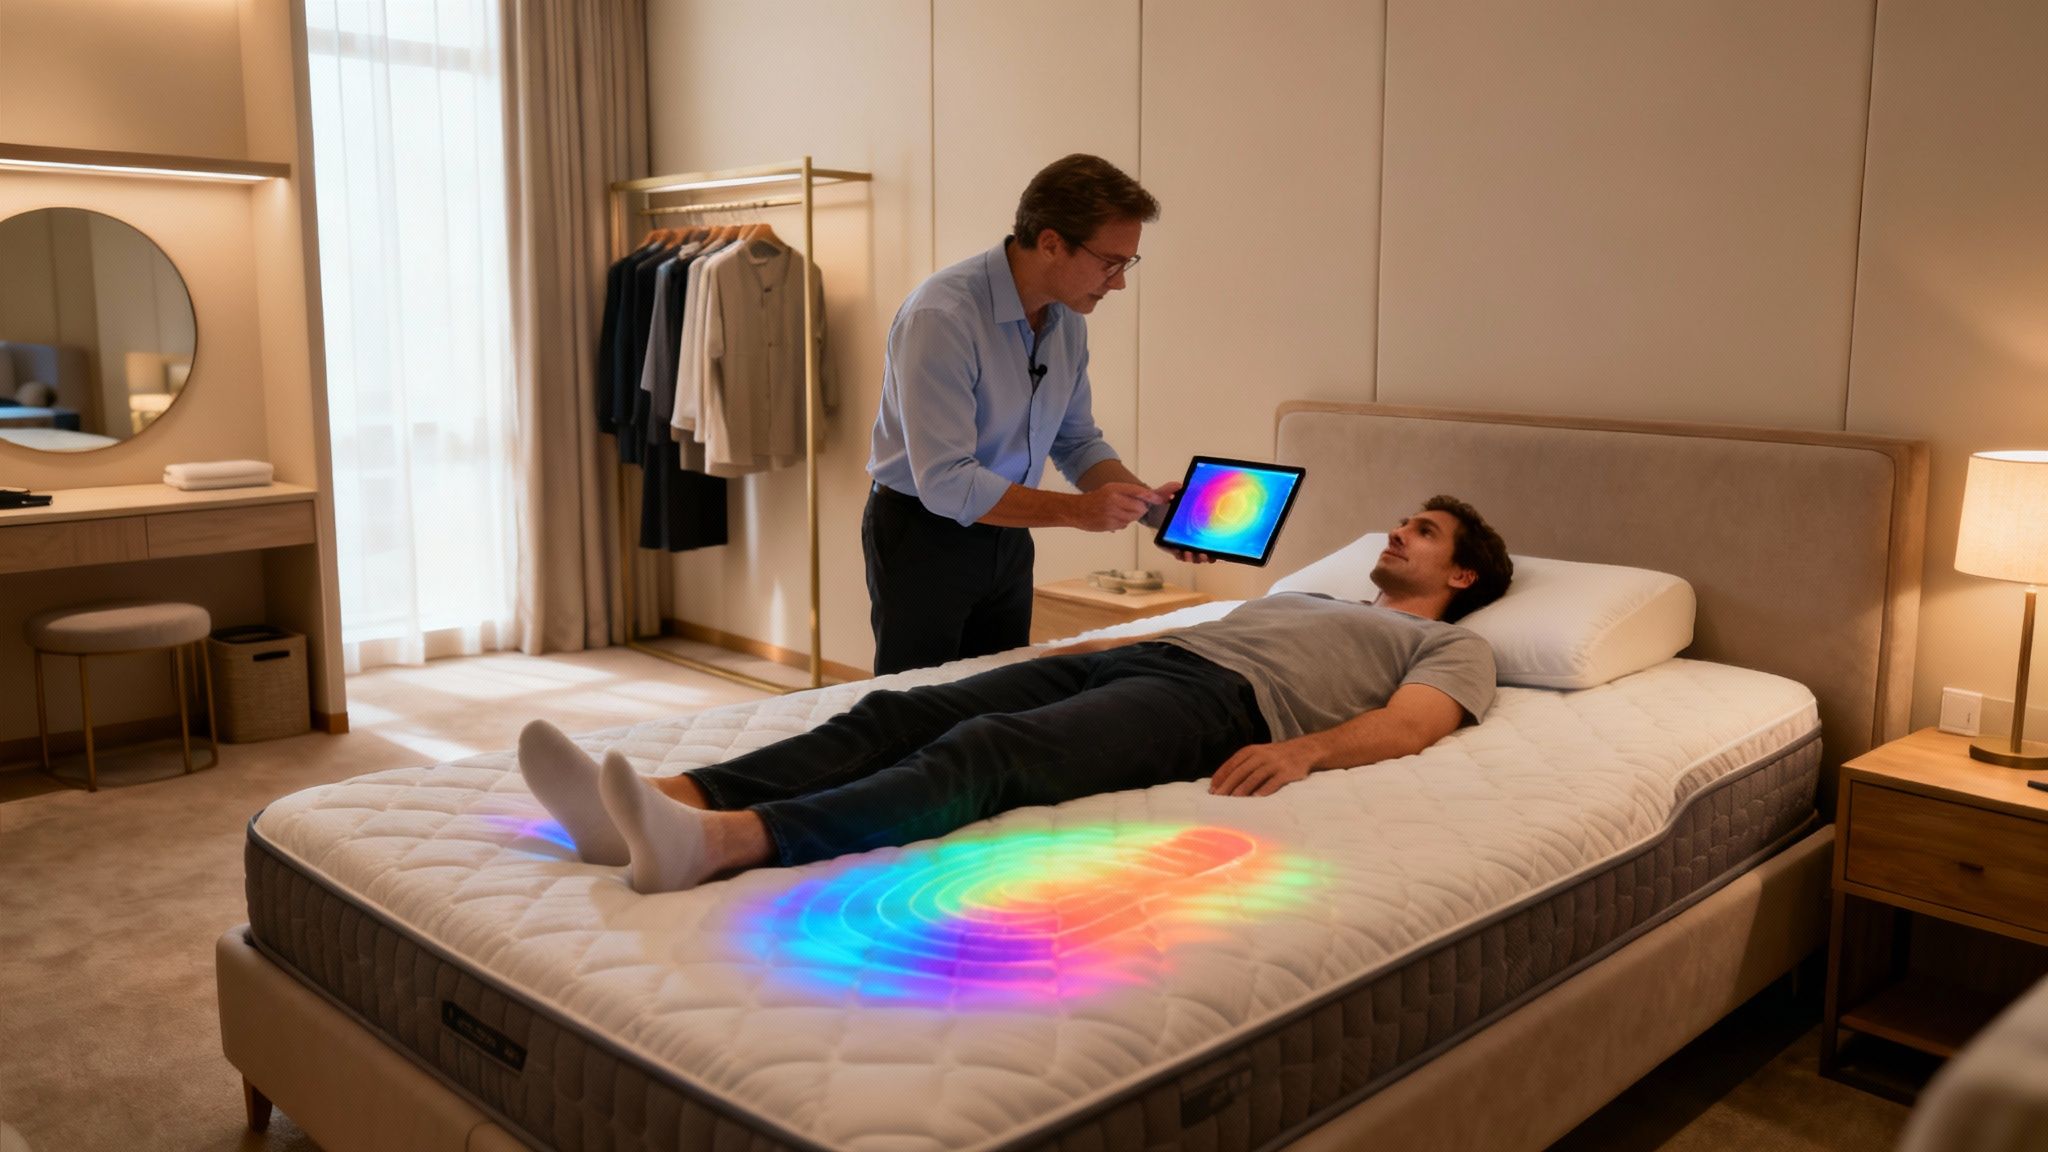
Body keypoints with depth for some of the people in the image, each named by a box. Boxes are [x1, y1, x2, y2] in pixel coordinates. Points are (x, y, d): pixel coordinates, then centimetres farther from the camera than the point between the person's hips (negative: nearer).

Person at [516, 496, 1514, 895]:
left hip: (1213, 699, -7)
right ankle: (661, 805, -34)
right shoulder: (1308, 596, 42)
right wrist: (1065, 651, 23)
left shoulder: (1452, 645, 20)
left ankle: (720, 843, -55)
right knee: (897, 712, -18)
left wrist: (1304, 748, -22)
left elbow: (1410, 724, -1)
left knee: (991, 749, -35)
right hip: (1135, 655, 8)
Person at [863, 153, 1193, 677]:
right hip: (923, 533, -7)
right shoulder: (942, 315, -26)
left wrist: (1150, 502, -8)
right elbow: (946, 482, -30)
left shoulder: (1067, 318, -1)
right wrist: (1076, 510, -29)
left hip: (1005, 533, 7)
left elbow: (1078, 442, 9)